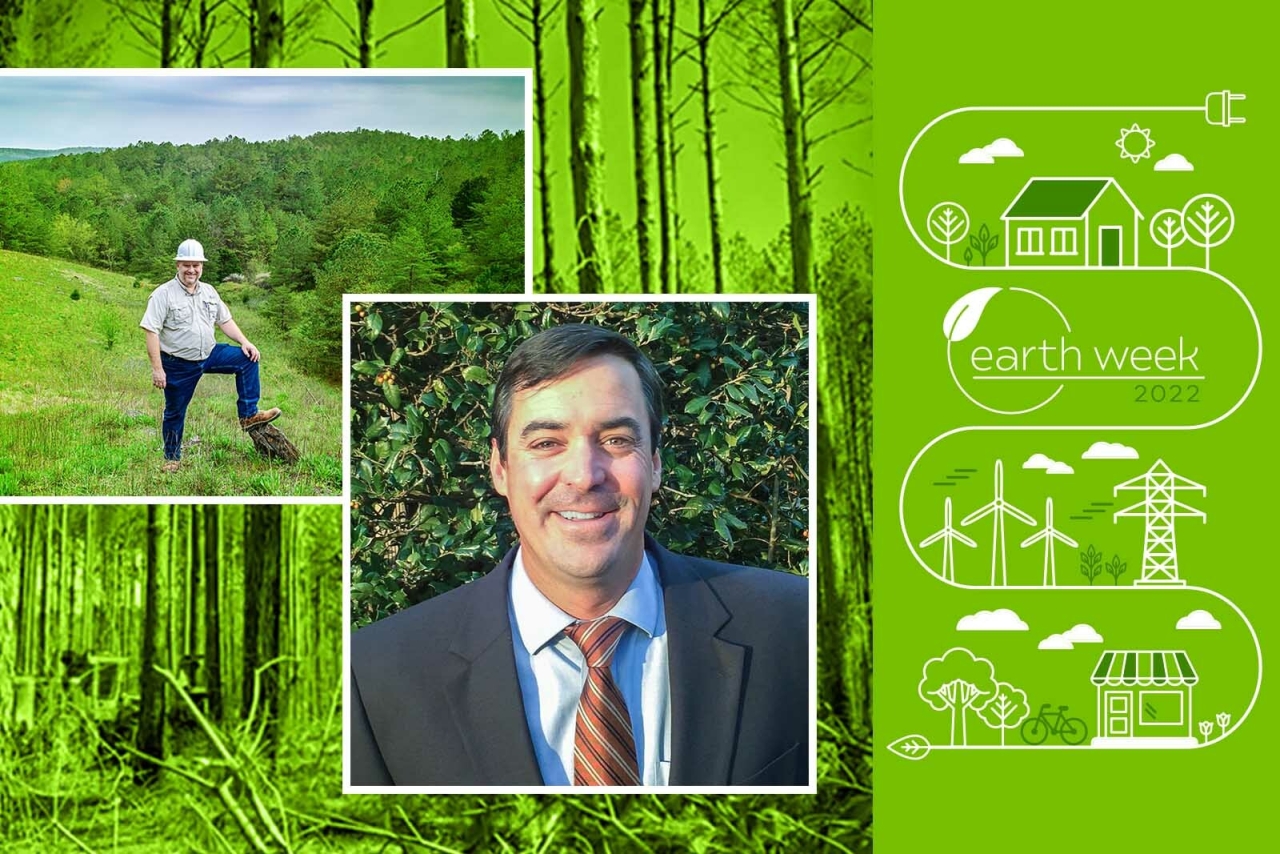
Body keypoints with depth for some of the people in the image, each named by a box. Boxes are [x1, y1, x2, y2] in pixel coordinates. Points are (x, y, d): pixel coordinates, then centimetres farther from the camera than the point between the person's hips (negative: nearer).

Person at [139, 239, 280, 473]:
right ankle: (172, 458, 24)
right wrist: (157, 368, -22)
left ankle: (248, 415, -5)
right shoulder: (163, 294, -15)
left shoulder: (209, 292, 5)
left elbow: (225, 321, 12)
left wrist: (244, 342, -3)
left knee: (247, 359, -9)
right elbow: (152, 332, -18)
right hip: (178, 365, -5)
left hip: (209, 354, 5)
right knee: (175, 412, 6)